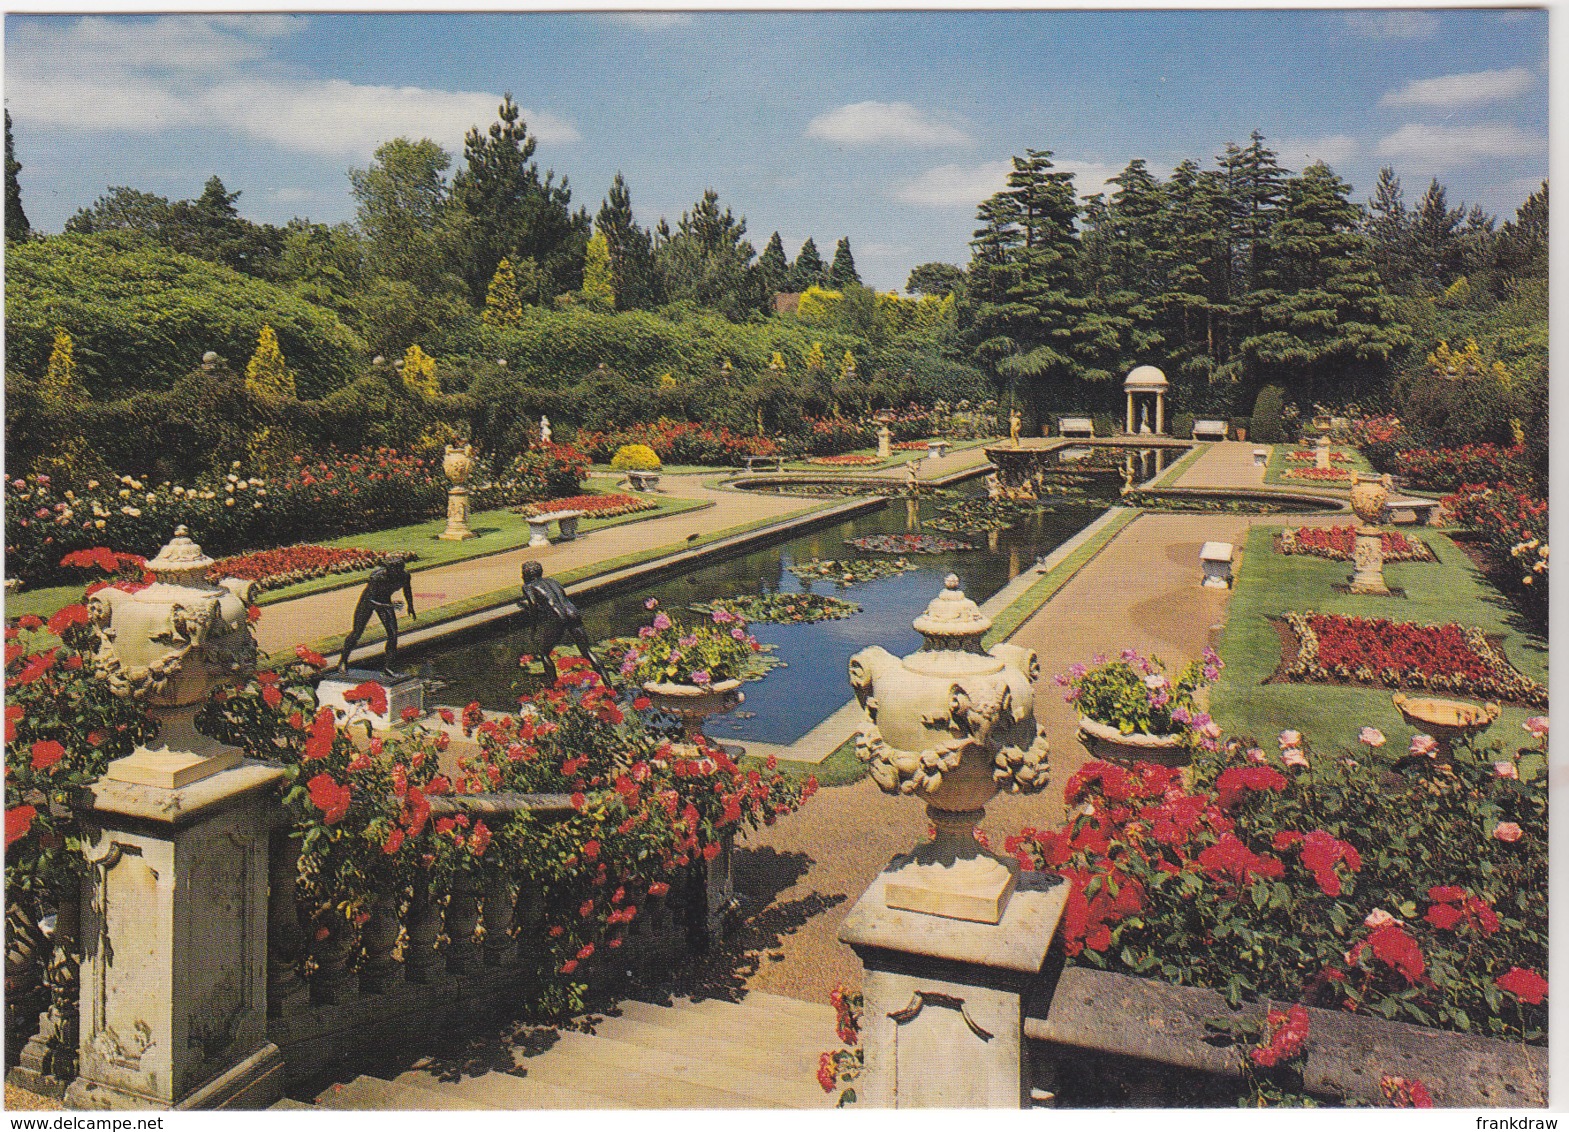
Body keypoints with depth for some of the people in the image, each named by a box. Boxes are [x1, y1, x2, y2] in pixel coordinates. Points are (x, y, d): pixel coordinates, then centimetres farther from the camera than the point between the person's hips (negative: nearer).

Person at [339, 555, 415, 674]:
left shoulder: (405, 576, -23)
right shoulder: (378, 577, -38)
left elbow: (407, 589, 2)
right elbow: (370, 600, -38)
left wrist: (410, 606, 15)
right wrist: (388, 606, -51)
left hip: (384, 600, 4)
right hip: (368, 600, -4)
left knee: (393, 634, -8)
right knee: (357, 633, 6)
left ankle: (389, 666, 5)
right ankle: (343, 659, 31)